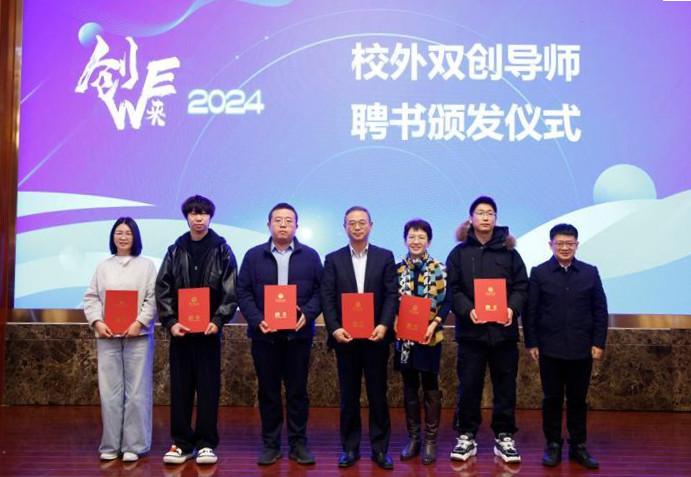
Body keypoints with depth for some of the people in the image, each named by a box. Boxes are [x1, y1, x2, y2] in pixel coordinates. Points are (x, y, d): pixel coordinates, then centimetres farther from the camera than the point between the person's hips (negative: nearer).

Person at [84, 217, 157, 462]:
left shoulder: (146, 265, 5)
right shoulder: (103, 266, 13)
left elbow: (153, 299, -2)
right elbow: (91, 297, 10)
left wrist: (139, 323, -13)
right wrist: (97, 322, -6)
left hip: (138, 335, -2)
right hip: (107, 336, 2)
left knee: (136, 392, -2)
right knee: (110, 391, 4)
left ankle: (134, 445, 7)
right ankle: (111, 444, 14)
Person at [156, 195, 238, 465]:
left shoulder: (222, 250, 2)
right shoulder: (175, 251, 8)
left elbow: (231, 291, -3)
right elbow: (162, 289, 4)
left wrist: (218, 321, -14)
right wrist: (170, 322, -7)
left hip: (209, 329, -2)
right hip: (179, 330, 2)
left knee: (208, 388, 3)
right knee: (180, 387, 7)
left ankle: (206, 443, 14)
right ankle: (182, 443, 19)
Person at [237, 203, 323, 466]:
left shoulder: (310, 256, 5)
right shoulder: (253, 256, 5)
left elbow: (319, 291, 3)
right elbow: (243, 292, 2)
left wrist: (307, 314, -14)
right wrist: (257, 320, -12)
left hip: (298, 334, 0)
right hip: (264, 335, 0)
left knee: (298, 391, 7)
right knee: (268, 392, 8)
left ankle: (298, 444, 18)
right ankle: (270, 444, 19)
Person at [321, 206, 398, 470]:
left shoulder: (385, 257, 5)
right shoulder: (333, 259, 6)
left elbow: (391, 295, -1)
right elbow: (327, 298, 0)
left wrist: (384, 325, -15)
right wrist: (334, 328, -12)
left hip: (376, 336, 0)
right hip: (345, 336, 1)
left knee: (378, 394, 6)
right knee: (348, 396, 9)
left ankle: (380, 448, 17)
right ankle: (349, 448, 20)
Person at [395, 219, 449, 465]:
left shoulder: (439, 269, -2)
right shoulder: (397, 269, 4)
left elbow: (446, 302, -3)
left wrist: (434, 324, -15)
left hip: (430, 336, -2)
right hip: (404, 335, 2)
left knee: (430, 388, 5)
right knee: (409, 388, 10)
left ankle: (431, 440, 15)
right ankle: (413, 438, 21)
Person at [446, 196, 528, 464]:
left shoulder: (509, 252, 7)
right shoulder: (459, 253, 4)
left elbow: (521, 286, 4)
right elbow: (452, 289, -1)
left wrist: (513, 308, -15)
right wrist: (467, 310, -18)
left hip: (503, 330, 1)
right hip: (471, 330, -1)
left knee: (505, 387, 8)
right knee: (469, 387, 4)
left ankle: (504, 438, 20)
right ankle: (466, 437, 16)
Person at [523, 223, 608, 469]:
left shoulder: (590, 272, 4)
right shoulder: (539, 273, 0)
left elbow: (600, 310, 5)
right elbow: (530, 311, -1)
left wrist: (598, 343, 0)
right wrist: (531, 343, -4)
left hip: (581, 349, 1)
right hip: (550, 349, -1)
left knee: (578, 400, 10)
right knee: (552, 399, 8)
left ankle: (578, 446, 22)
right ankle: (553, 445, 19)